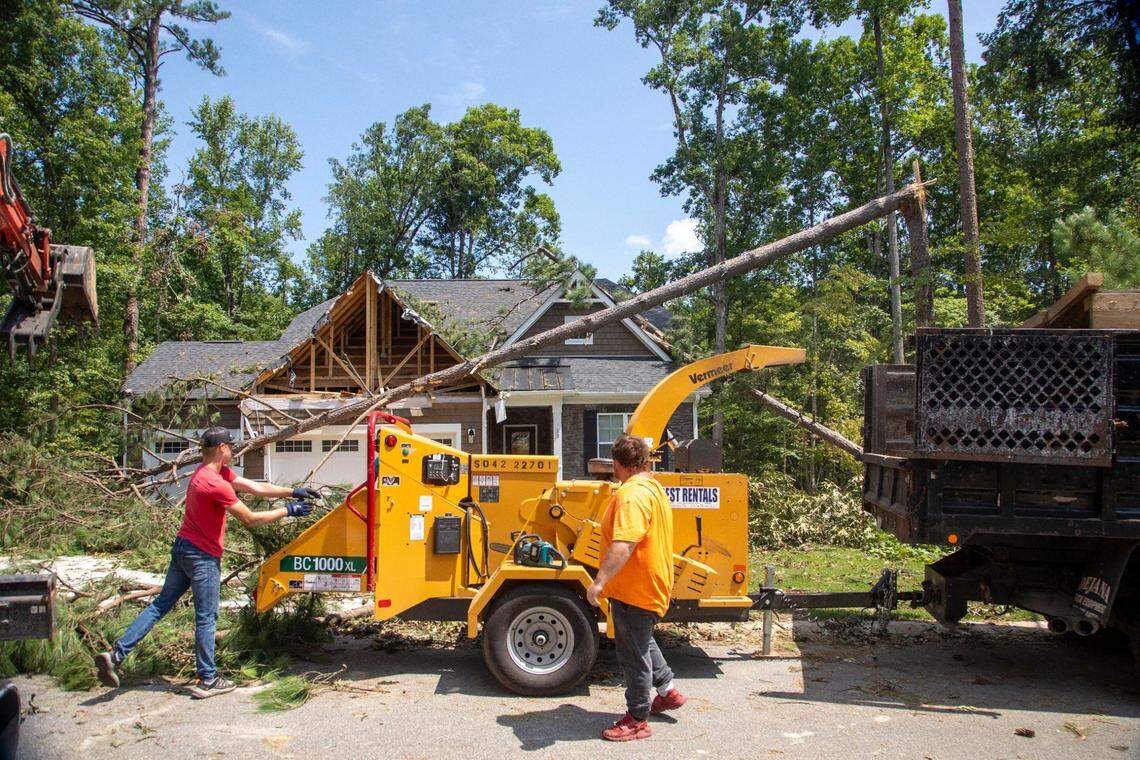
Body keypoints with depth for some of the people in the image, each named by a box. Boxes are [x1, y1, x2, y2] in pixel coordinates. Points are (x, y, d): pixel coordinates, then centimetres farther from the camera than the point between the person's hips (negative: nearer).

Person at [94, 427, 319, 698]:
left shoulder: (219, 473, 7)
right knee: (206, 618, 0)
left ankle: (116, 654, 13)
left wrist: (294, 491, 3)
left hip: (183, 548, 9)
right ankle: (207, 680, 9)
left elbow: (256, 487, 7)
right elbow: (250, 520, -19)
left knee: (160, 605, 16)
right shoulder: (215, 483, -23)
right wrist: (287, 511, -12)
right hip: (203, 557, -9)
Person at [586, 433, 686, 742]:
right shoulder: (654, 488, 9)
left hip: (634, 588, -11)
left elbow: (624, 545, -36)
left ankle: (638, 720, 15)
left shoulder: (631, 494, -25)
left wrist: (600, 581, -35)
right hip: (652, 583, 11)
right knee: (642, 641, 28)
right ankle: (668, 691, 40)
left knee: (633, 652, 3)